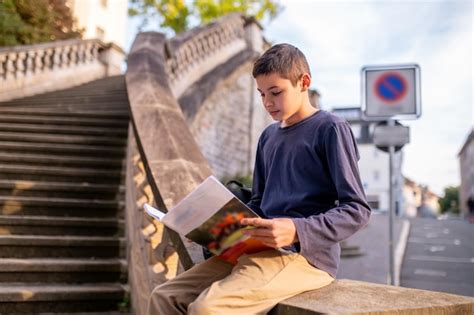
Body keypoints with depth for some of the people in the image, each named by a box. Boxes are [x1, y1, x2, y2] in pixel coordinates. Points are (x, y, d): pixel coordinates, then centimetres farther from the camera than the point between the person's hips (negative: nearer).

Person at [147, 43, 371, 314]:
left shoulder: (331, 129, -5)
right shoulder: (268, 136, 18)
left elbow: (357, 210, -10)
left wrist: (297, 230, -24)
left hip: (306, 255, -7)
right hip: (259, 251, 7)